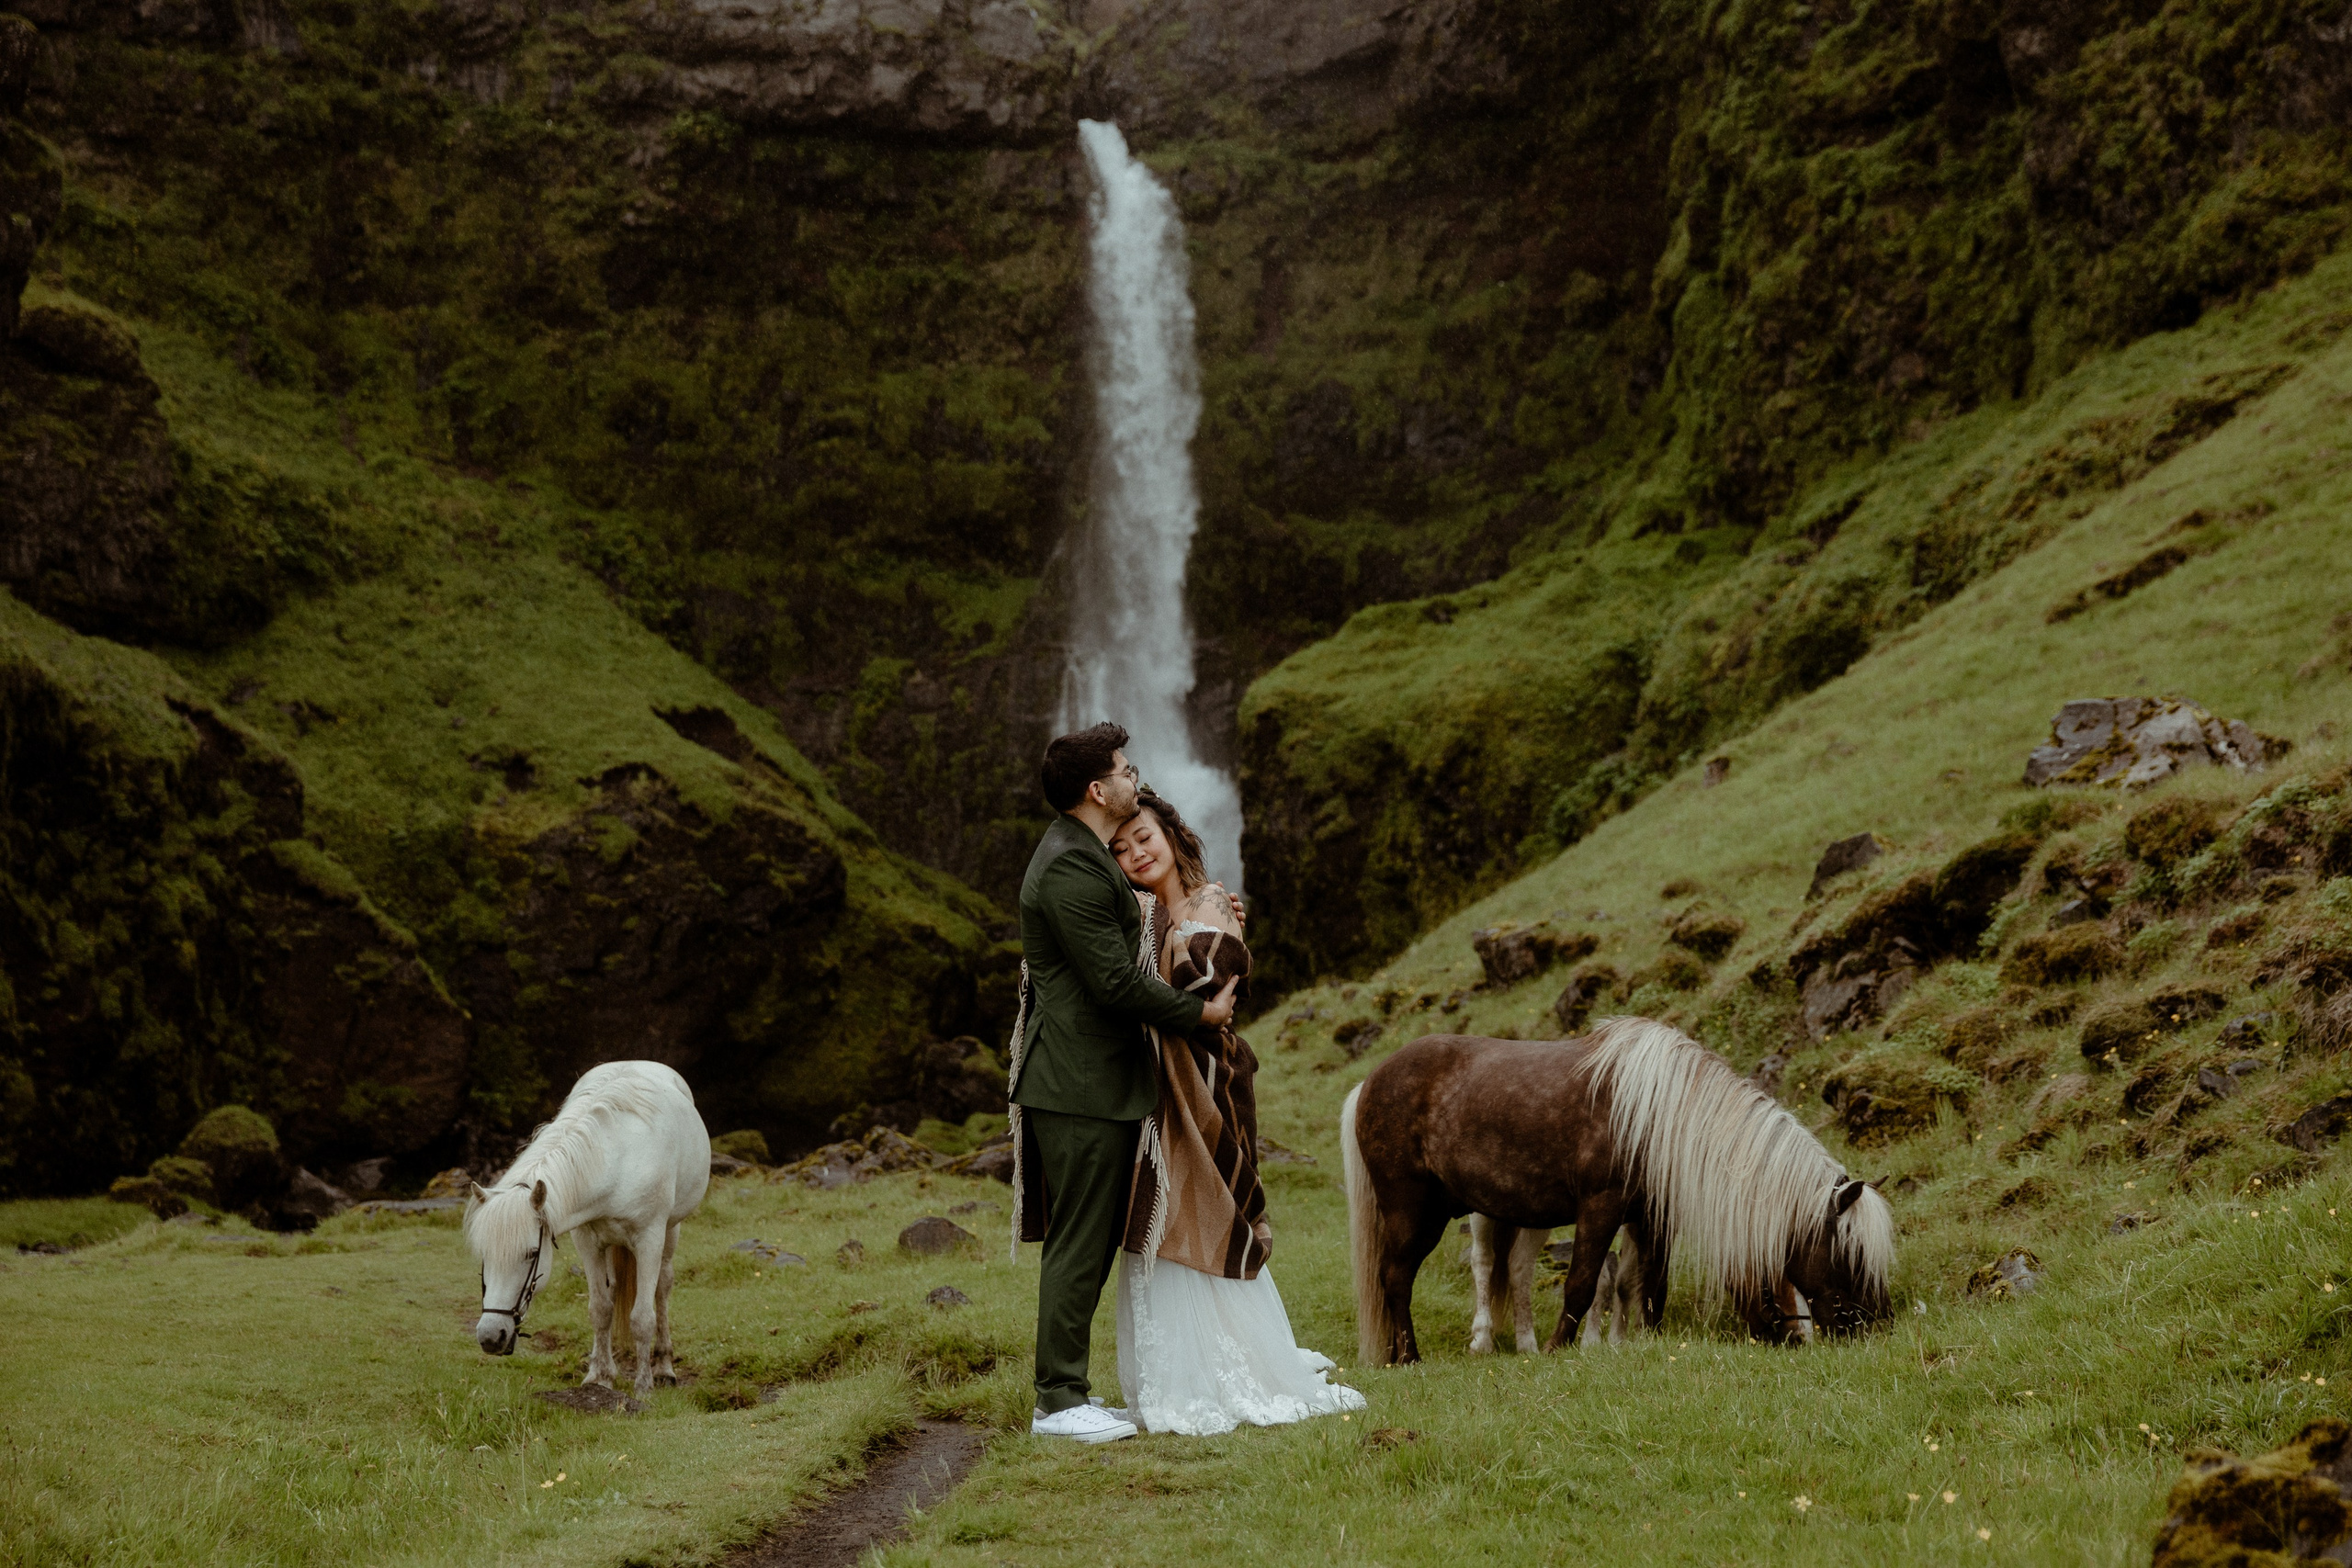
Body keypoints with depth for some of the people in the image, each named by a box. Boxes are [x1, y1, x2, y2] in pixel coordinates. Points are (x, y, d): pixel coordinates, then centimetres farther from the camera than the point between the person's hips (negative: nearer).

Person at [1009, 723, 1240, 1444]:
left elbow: (1121, 956, 25)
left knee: (1093, 1241, 13)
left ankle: (1067, 1390, 18)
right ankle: (1058, 1403, 0)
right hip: (1082, 1085, -11)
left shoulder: (1083, 857, 17)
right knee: (1080, 1244, -5)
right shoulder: (1069, 869, -18)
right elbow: (1117, 982, -20)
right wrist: (1202, 1011, -8)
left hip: (1098, 1079, 11)